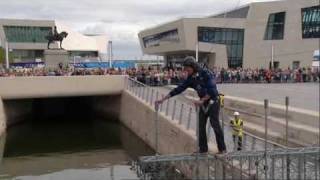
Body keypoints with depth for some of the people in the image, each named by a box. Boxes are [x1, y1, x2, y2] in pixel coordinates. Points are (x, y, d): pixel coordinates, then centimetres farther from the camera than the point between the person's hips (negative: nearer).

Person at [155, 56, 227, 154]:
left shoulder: (205, 73, -19)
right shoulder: (190, 78, 1)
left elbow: (212, 90, -23)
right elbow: (179, 89, 1)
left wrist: (201, 100, -23)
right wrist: (163, 99, -2)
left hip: (213, 101, -7)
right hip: (203, 103, 7)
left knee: (215, 124, -7)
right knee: (201, 126, 5)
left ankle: (222, 149, 3)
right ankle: (203, 149, 16)